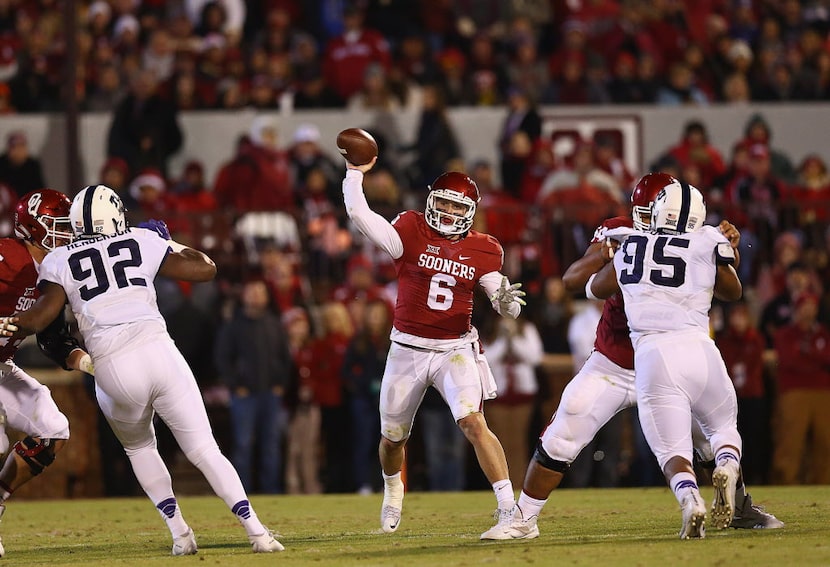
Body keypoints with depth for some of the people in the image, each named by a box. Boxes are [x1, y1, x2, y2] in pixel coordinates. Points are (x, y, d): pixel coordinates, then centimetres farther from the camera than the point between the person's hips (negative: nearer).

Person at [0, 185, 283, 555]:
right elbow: (205, 269, 18)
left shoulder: (59, 262, 12)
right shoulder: (143, 243, 15)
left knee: (140, 448, 27)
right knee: (205, 451, 5)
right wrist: (170, 243, 33)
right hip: (157, 350, 0)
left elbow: (39, 317, -1)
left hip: (112, 370, 0)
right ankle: (256, 530, -7)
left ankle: (179, 531, 14)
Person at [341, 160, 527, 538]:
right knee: (393, 435, 16)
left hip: (455, 350, -1)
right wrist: (354, 173, -16)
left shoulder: (482, 250, -1)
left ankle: (509, 508, -25)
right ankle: (393, 489, 50)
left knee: (473, 423, -23)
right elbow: (359, 214, -18)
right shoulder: (412, 231, -6)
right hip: (407, 350, 1)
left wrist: (507, 302, -24)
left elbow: (504, 304, -2)